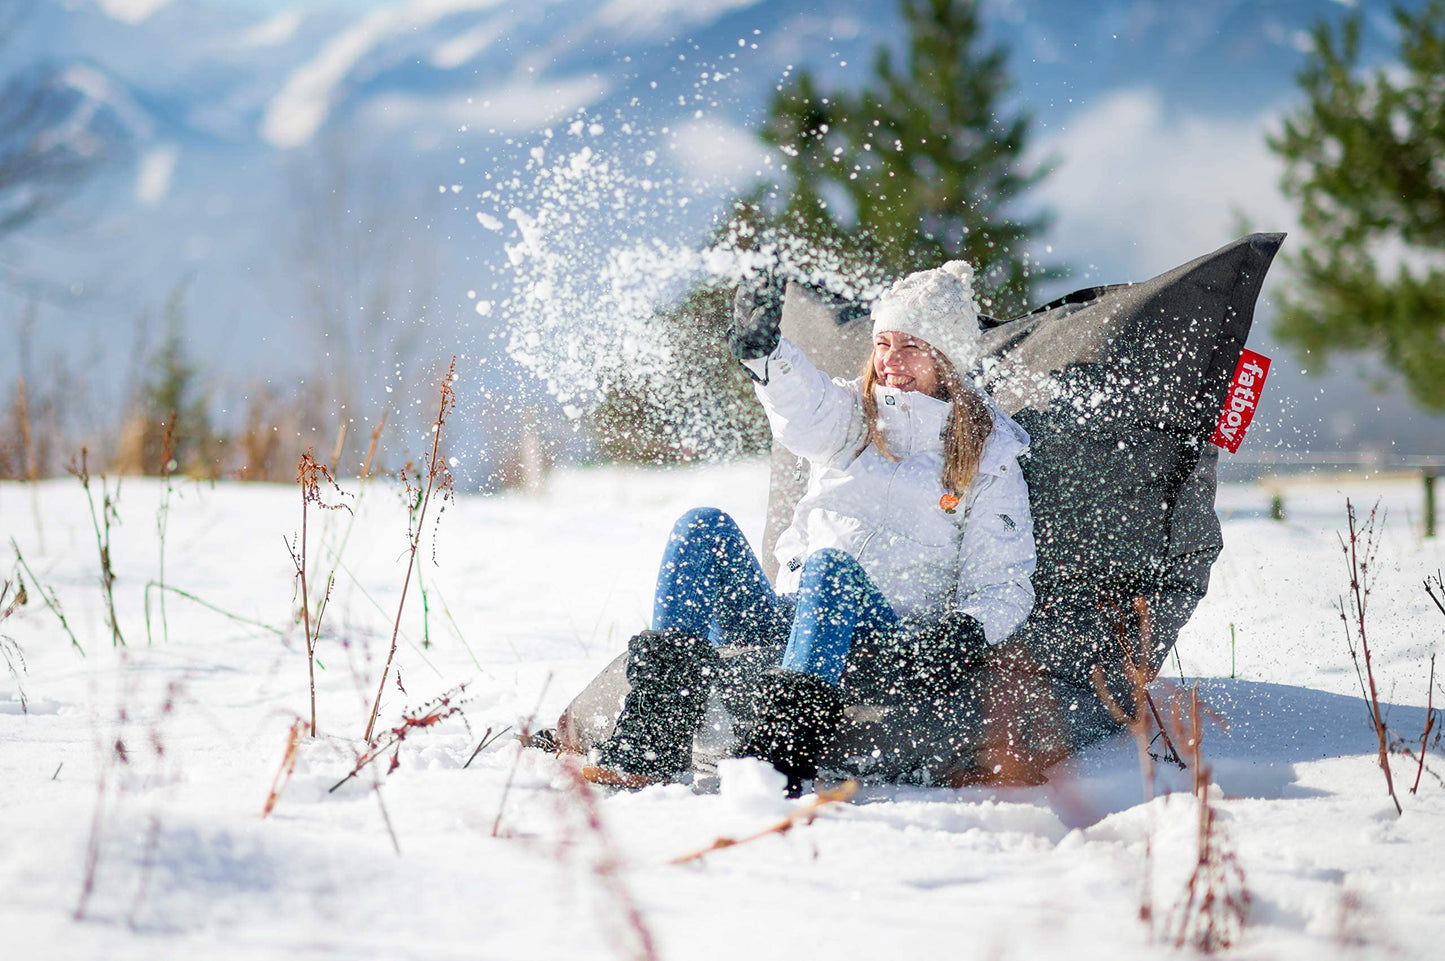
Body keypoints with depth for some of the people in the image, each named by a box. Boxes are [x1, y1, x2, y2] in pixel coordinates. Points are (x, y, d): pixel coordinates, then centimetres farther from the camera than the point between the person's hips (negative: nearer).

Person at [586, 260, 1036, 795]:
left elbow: (1005, 585, 5)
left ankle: (780, 756, -55)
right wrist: (763, 352, -36)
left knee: (832, 567, -36)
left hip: (893, 636, -4)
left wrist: (968, 631, -19)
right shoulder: (852, 415, 15)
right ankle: (651, 740, -33)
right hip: (793, 613, 4)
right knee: (704, 528, -21)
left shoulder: (988, 454, 9)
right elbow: (804, 410, -12)